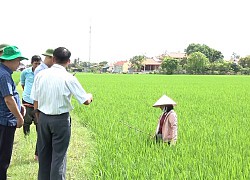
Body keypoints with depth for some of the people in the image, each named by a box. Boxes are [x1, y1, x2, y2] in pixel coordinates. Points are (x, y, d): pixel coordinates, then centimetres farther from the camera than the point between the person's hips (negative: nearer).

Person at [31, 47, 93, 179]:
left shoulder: (40, 75, -2)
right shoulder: (69, 78, -12)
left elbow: (35, 101, 2)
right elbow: (85, 101, -9)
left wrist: (39, 119, 15)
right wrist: (90, 96, 14)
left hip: (43, 118, 4)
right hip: (61, 120, -4)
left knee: (44, 154, 16)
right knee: (59, 154, 5)